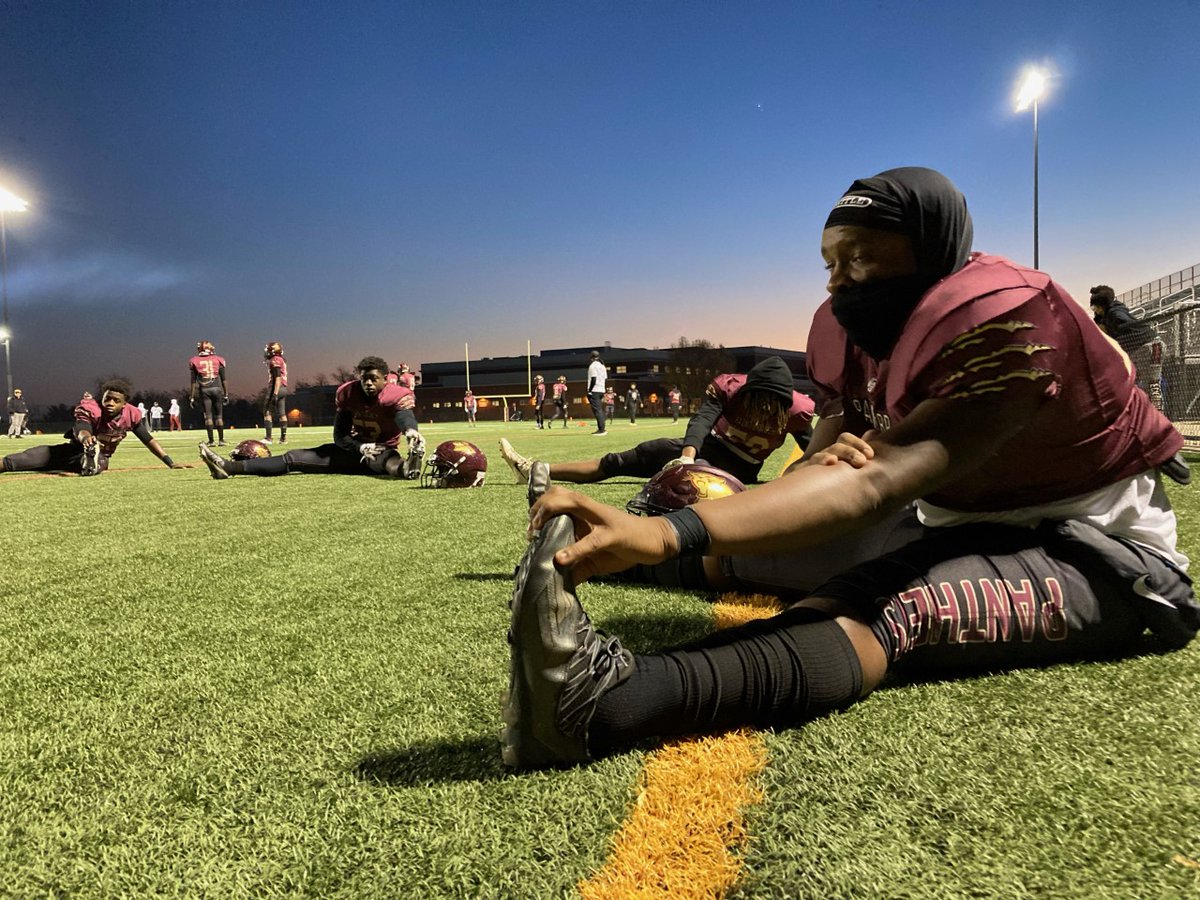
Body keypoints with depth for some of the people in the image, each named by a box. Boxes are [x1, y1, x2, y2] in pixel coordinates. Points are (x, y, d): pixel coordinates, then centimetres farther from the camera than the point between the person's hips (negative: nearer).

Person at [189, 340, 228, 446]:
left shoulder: (195, 362, 5)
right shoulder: (218, 360, 5)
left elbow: (193, 381, 5)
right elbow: (223, 379, 7)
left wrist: (192, 397, 9)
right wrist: (226, 394, 13)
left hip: (204, 390, 0)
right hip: (217, 388, 0)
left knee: (208, 415, 4)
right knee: (219, 415, 8)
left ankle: (211, 440, 1)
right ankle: (221, 439, 9)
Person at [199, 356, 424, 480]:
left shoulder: (398, 396, -18)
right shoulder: (347, 393, -3)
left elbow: (405, 416, -42)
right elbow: (339, 436, -3)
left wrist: (411, 431, -68)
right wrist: (361, 448, -24)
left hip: (382, 451, -5)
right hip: (354, 448, 6)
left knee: (388, 460, -44)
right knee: (294, 458, -4)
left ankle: (404, 468, -81)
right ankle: (229, 467, -9)